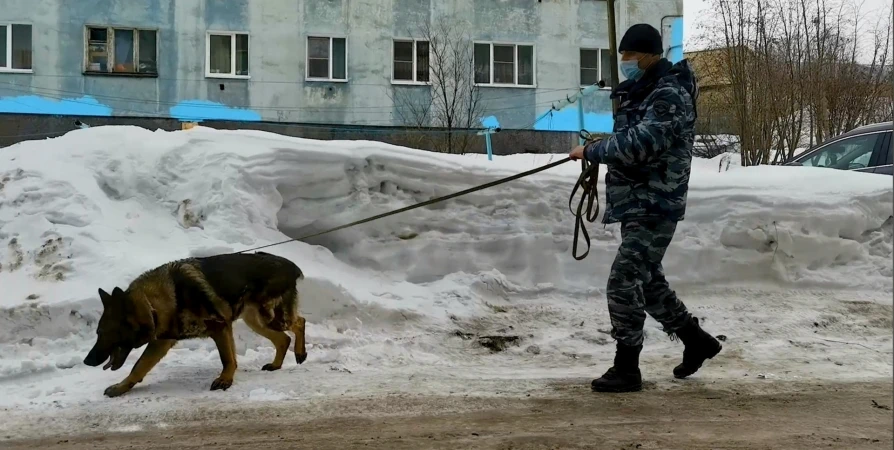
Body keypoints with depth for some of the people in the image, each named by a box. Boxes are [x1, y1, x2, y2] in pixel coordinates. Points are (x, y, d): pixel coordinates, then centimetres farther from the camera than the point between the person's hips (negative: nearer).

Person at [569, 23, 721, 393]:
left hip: (656, 207, -10)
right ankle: (696, 341, 35)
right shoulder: (639, 92, 14)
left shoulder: (669, 95, -17)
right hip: (637, 205, 10)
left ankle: (626, 369, -1)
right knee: (648, 282, 19)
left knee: (623, 284, -11)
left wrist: (591, 151, -18)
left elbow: (638, 144, -28)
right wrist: (600, 149, 6)